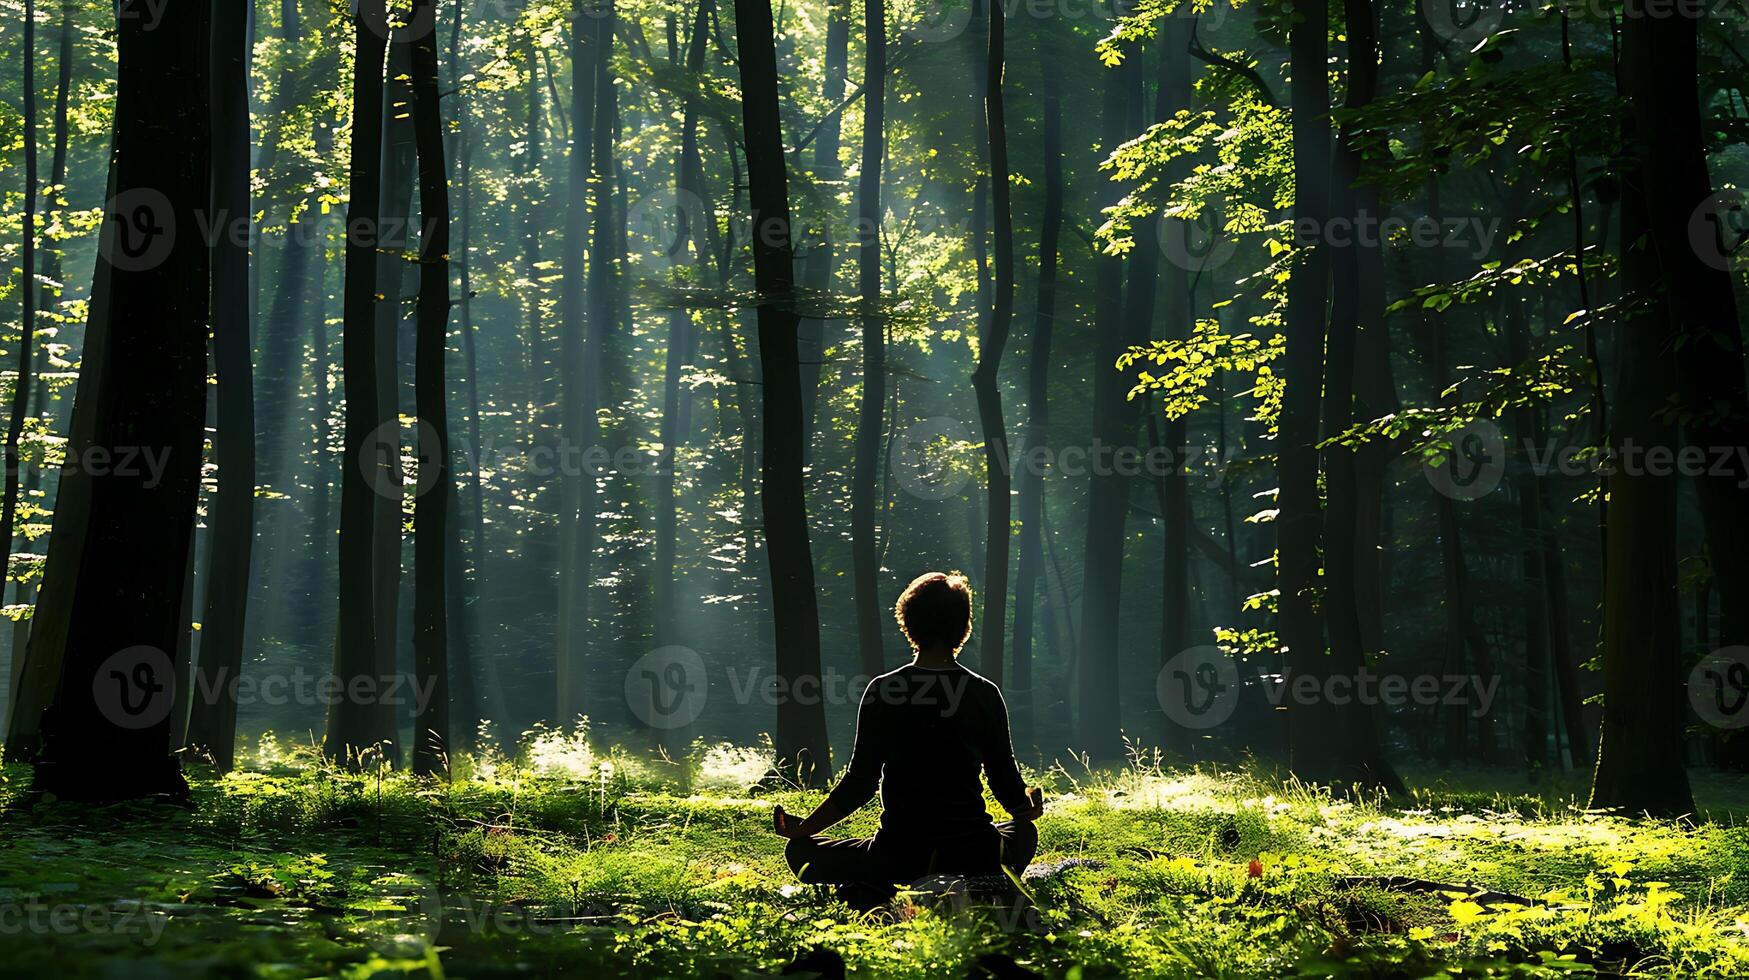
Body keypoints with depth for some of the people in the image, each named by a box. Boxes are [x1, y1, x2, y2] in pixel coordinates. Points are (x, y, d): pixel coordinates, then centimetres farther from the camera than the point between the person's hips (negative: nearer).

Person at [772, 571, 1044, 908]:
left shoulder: (882, 691, -5)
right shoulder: (985, 694, -2)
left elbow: (859, 785, -3)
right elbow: (1007, 785, 3)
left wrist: (802, 829, 12)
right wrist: (1031, 806, 28)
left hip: (898, 859, -2)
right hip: (974, 856, 2)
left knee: (800, 852, 21)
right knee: (1025, 833, 37)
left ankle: (881, 898, -8)